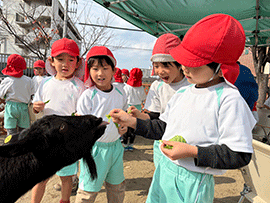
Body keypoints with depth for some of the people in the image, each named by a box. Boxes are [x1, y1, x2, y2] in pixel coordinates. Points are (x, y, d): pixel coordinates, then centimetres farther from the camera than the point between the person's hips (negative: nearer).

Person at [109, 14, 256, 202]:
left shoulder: (228, 99, -19)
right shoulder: (182, 93, 3)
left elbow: (240, 155, -18)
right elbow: (163, 128, 13)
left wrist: (192, 152, -24)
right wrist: (132, 121, 4)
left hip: (194, 182, -6)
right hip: (164, 171, 7)